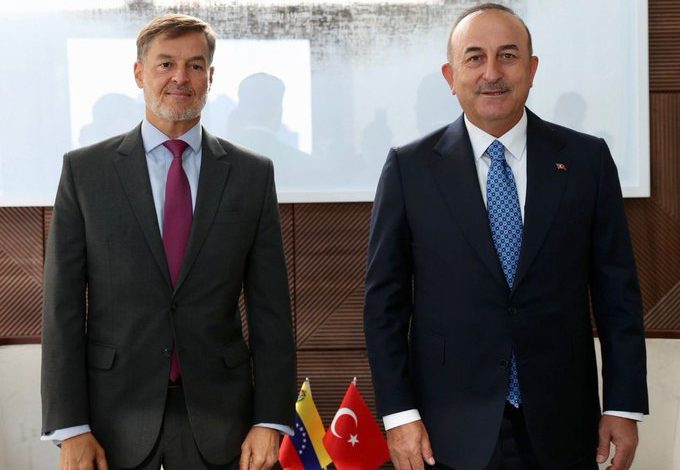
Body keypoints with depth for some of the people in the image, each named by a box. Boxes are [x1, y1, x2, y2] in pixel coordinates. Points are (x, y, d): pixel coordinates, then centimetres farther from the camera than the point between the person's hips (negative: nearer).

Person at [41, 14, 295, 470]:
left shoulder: (252, 175, 3)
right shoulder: (84, 170, 0)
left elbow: (270, 307, 2)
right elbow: (63, 305, -2)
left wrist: (271, 420, -4)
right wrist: (70, 427, -7)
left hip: (217, 416, 1)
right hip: (115, 417, -1)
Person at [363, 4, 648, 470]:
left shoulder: (587, 159, 0)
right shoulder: (409, 168, -2)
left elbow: (617, 291, 3)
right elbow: (384, 300, -1)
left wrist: (624, 406, 1)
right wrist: (399, 414, -6)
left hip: (560, 429, 1)